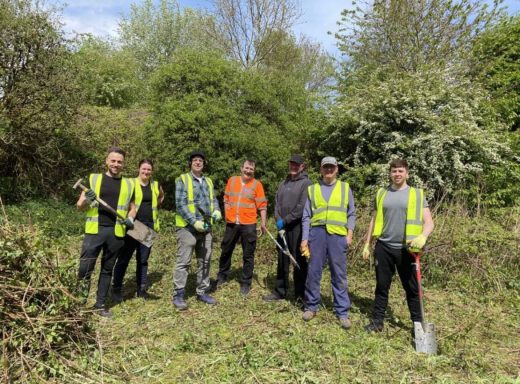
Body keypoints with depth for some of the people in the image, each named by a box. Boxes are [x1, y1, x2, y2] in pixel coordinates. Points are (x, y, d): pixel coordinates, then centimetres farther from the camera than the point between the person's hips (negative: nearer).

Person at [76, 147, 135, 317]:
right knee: (85, 268, -4)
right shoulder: (93, 179, 6)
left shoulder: (129, 184, 10)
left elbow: (132, 207, 19)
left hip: (116, 232, 2)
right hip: (94, 230, -2)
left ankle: (100, 304, 24)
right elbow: (79, 206, 7)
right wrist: (86, 200, -15)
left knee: (107, 269, 12)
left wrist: (130, 218, -2)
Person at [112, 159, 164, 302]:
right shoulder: (130, 184, -4)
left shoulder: (156, 185, 10)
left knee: (143, 259, 12)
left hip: (149, 226, 4)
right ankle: (116, 289, 15)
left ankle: (142, 288, 20)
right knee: (124, 258, 3)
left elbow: (161, 196, 30)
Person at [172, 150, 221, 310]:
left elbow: (213, 199, 18)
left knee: (205, 261, 12)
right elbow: (180, 204, -12)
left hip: (206, 227, 6)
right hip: (188, 227, -6)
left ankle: (202, 292, 24)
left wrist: (217, 210, -5)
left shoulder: (208, 181, 16)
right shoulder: (182, 180, -3)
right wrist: (194, 221, -20)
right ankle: (178, 295, 6)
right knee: (183, 262, -3)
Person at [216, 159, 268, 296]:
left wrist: (263, 222, -9)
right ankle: (222, 276, 34)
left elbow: (262, 205, -3)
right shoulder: (232, 180, 7)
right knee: (226, 251, 16)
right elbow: (226, 199, 14)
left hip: (248, 225, -3)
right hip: (231, 223, 3)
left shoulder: (257, 184, -2)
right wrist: (227, 214, 5)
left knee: (248, 255, 4)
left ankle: (245, 283, 16)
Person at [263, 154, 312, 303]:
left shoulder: (306, 183, -5)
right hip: (282, 227, 6)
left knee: (299, 261, 0)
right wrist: (278, 221, -4)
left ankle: (300, 294, 10)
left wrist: (285, 221, -12)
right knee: (282, 261, 12)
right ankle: (279, 292, 22)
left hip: (297, 228, -6)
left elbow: (302, 207, -14)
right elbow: (277, 203, 12)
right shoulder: (284, 183, 16)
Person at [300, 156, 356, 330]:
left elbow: (351, 214, 11)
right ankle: (311, 306, 20)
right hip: (317, 233, 1)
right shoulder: (312, 189, 12)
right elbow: (306, 217, 10)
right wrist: (304, 238, 2)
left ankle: (342, 312, 13)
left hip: (338, 234, 0)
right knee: (313, 272, 5)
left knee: (339, 274, 4)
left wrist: (349, 234, -2)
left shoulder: (345, 188, 12)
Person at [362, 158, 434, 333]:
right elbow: (374, 220, 13)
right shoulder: (381, 193, 9)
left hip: (405, 249, -2)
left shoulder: (417, 194, 2)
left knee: (412, 288, 8)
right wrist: (367, 244, 10)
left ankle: (418, 323, 22)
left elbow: (429, 222, -3)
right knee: (382, 286, 9)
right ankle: (377, 321, 19)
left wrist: (423, 236, -24)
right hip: (383, 247, 2)